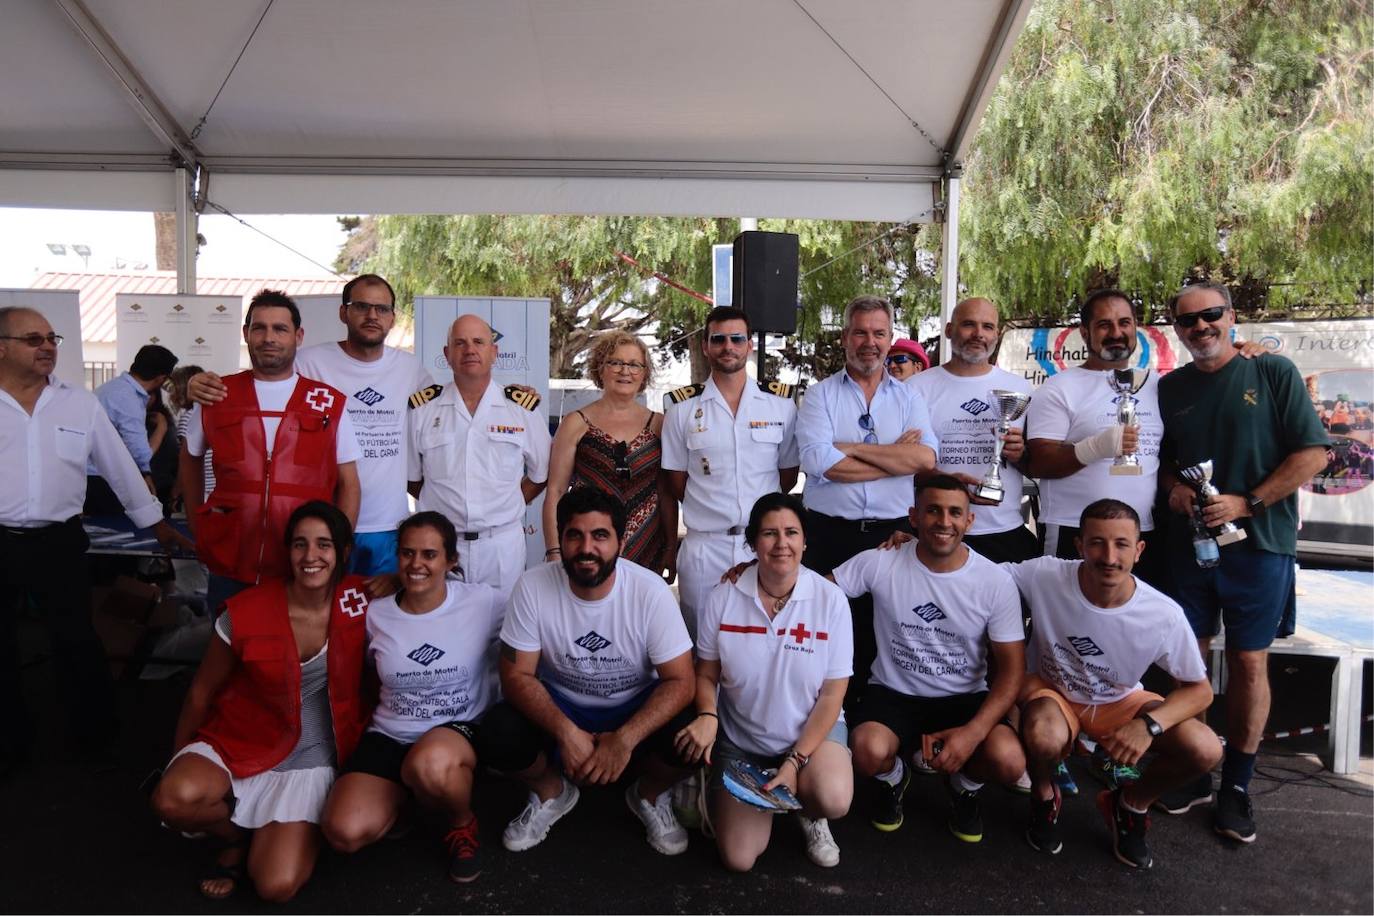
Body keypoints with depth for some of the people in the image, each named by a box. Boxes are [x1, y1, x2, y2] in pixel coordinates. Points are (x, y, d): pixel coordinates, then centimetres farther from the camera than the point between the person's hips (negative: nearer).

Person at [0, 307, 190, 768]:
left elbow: (119, 466, 8)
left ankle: (95, 738, 22)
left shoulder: (81, 404, 2)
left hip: (58, 542, 0)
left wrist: (157, 523, 10)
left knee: (77, 643, 7)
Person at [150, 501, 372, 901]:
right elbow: (201, 693, 1)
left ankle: (272, 834, 18)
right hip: (240, 743, 1)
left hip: (311, 759, -1)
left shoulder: (360, 601, -13)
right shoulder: (245, 613, -14)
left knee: (277, 886, -18)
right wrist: (178, 760, 10)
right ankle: (237, 833, 3)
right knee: (173, 800, -32)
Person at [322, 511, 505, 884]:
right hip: (389, 736, 3)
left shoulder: (483, 602, -9)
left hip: (462, 729, -3)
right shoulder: (375, 613, 1)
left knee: (429, 765, -40)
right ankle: (405, 794, 14)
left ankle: (463, 825, -4)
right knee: (344, 832, -22)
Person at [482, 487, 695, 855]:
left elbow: (679, 681, -19)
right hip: (559, 705, 1)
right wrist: (566, 732, -29)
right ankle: (551, 791, 9)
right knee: (499, 733, -27)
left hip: (636, 707, 0)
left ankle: (649, 795, 9)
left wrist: (625, 739, -32)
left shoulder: (650, 591, -21)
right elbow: (517, 675, -14)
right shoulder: (533, 586, -18)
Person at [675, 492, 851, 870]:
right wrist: (707, 715, -22)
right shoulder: (722, 599, -11)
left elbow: (832, 694, -11)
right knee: (738, 859, -7)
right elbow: (707, 675, -1)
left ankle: (809, 814, 7)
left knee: (833, 800, -32)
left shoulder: (830, 600, -14)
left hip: (813, 729, -1)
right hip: (740, 739, 1)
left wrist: (795, 761, -18)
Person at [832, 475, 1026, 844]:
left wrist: (973, 732, -21)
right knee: (869, 753, -32)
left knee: (1008, 761, -28)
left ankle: (964, 786, 13)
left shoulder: (996, 582, -8)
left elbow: (1011, 670, -6)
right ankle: (893, 778, 11)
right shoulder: (879, 563, -10)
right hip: (893, 693, -1)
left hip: (966, 700, 1)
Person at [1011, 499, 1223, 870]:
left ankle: (1130, 805, 12)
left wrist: (1150, 724, -28)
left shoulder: (1165, 616, -24)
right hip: (1052, 691, -2)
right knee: (1045, 739, -37)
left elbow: (1200, 690, -10)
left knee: (1205, 751, -20)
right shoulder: (1043, 576, -28)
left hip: (1120, 703, 2)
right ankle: (1044, 796, 3)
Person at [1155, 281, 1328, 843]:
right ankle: (1191, 774, 22)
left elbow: (1313, 453, -6)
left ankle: (1237, 786, 18)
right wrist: (1173, 488, -6)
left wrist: (1247, 502, -15)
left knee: (1249, 664, 4)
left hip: (1258, 544, -3)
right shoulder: (1170, 389, 8)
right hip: (1187, 543, 3)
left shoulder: (1274, 374, -3)